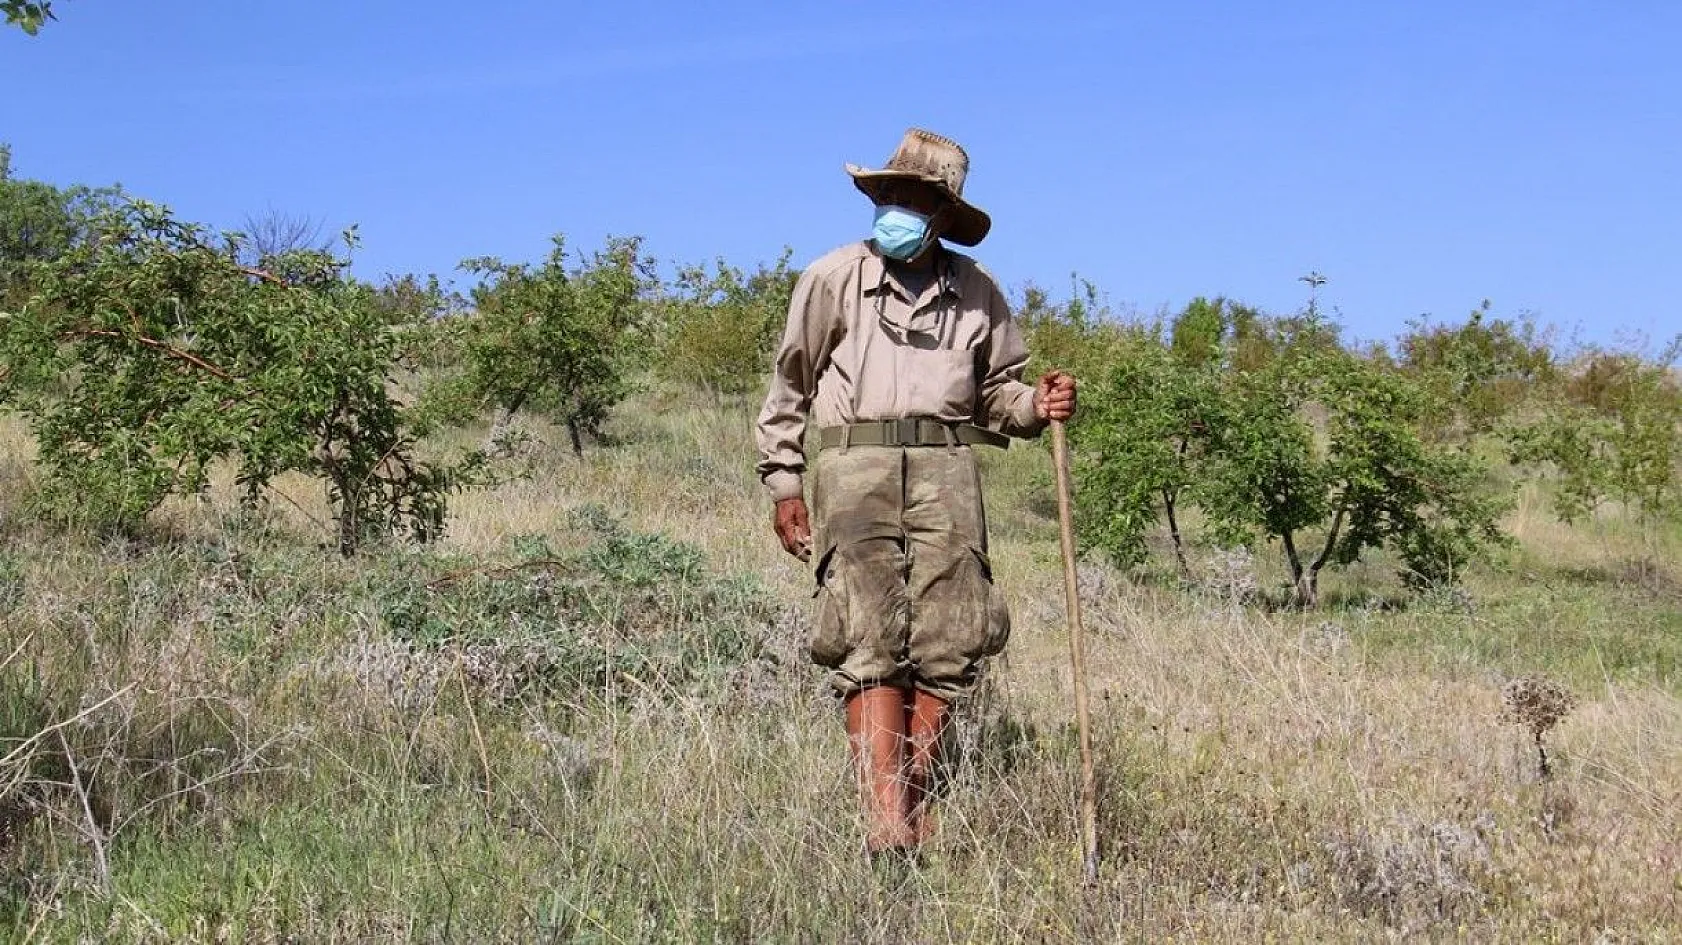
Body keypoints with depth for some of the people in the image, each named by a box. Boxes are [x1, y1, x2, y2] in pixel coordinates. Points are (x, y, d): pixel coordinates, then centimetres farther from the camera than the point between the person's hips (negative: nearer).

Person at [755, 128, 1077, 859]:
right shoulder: (832, 279, 7)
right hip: (853, 462, -2)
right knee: (870, 642, -12)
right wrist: (785, 487, 7)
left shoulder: (975, 292, 14)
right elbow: (789, 392, 11)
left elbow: (994, 391, 21)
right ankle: (886, 819, -16)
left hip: (945, 468, 3)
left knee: (948, 642, -5)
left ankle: (915, 796, 8)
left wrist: (1036, 406, -1)